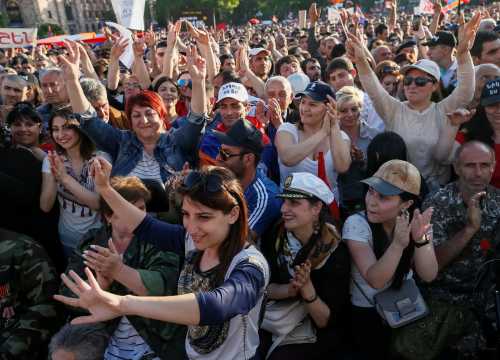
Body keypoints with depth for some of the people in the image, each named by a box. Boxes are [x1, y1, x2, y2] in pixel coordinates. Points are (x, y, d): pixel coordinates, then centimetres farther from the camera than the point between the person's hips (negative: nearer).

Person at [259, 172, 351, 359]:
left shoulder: (336, 252, -19)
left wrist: (306, 287, -32)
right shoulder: (275, 235, -8)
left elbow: (326, 321, -16)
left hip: (319, 331, -3)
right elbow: (266, 288, -5)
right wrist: (289, 289, -24)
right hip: (277, 318, 3)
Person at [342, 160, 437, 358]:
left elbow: (428, 276, -15)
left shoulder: (416, 221, -8)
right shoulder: (356, 224, -19)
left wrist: (420, 239, -30)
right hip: (366, 313, -3)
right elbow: (376, 281, -25)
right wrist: (398, 243, -38)